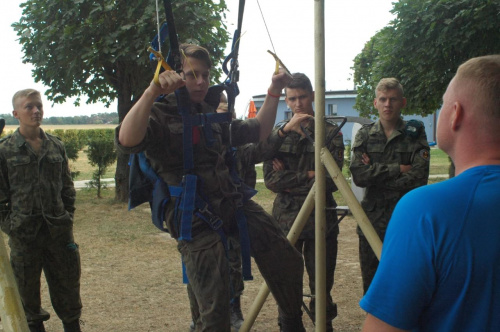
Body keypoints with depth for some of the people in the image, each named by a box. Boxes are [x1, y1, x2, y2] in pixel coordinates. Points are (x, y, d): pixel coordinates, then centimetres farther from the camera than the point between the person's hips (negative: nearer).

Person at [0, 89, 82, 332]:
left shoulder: (56, 146, 7)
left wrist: (68, 216, 7)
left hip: (58, 229, 3)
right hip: (23, 232, -3)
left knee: (67, 282, 11)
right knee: (27, 286, 11)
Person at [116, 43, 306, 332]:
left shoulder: (212, 115, 16)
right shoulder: (159, 115, -7)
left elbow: (259, 131, 27)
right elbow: (127, 141, -30)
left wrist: (274, 92, 19)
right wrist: (152, 92, -40)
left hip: (235, 205, 7)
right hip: (195, 220, -7)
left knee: (289, 263, 9)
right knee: (215, 308, -8)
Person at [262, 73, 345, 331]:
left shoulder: (330, 132, 0)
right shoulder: (278, 133, 5)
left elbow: (331, 180, -11)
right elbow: (271, 179, -6)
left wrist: (290, 181, -11)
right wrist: (308, 176, -12)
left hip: (321, 218, -1)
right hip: (286, 217, 1)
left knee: (321, 284, 8)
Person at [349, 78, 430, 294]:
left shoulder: (415, 134, -1)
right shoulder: (365, 134, 5)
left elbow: (419, 178, -13)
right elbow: (358, 176, -9)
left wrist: (375, 172, -12)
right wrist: (397, 169, -14)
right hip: (372, 218, 2)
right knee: (371, 284, 12)